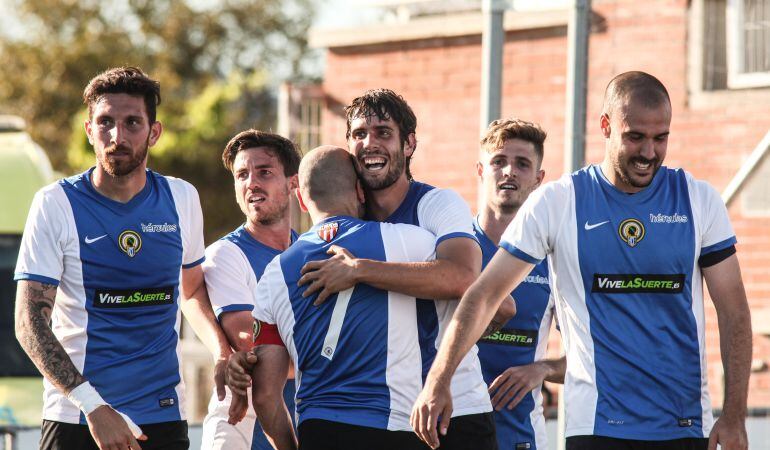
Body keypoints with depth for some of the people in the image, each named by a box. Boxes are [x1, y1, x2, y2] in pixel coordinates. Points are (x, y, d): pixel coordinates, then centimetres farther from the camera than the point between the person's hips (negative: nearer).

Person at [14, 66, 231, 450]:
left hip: (164, 418, 3)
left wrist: (222, 354, 6)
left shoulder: (181, 199, 7)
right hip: (76, 419, -3)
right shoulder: (56, 205, -5)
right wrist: (93, 406, -21)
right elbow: (29, 321, -10)